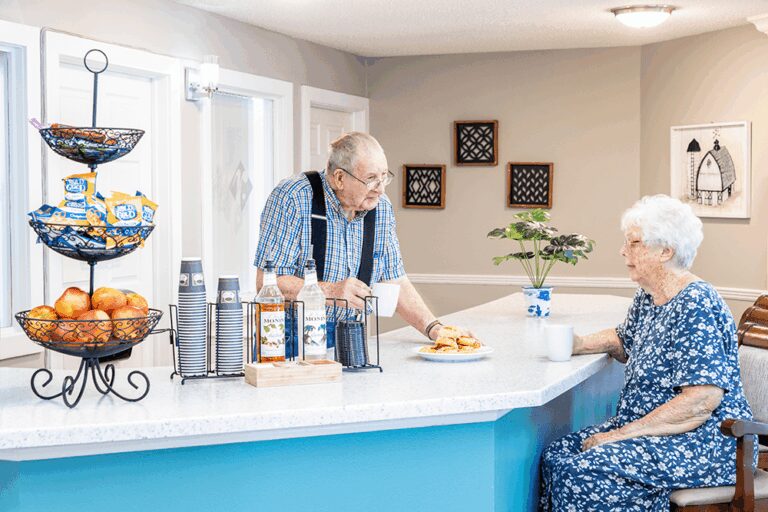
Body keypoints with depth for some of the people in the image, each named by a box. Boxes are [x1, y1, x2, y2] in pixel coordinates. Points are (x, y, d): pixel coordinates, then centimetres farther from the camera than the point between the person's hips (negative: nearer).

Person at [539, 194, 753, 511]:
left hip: (704, 443, -9)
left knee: (582, 473, -26)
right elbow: (624, 341, 31)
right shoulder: (647, 298, 10)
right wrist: (580, 344, 9)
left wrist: (622, 434, -21)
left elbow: (704, 400, -25)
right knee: (556, 457, -8)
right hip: (648, 430, 9)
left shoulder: (695, 305, -19)